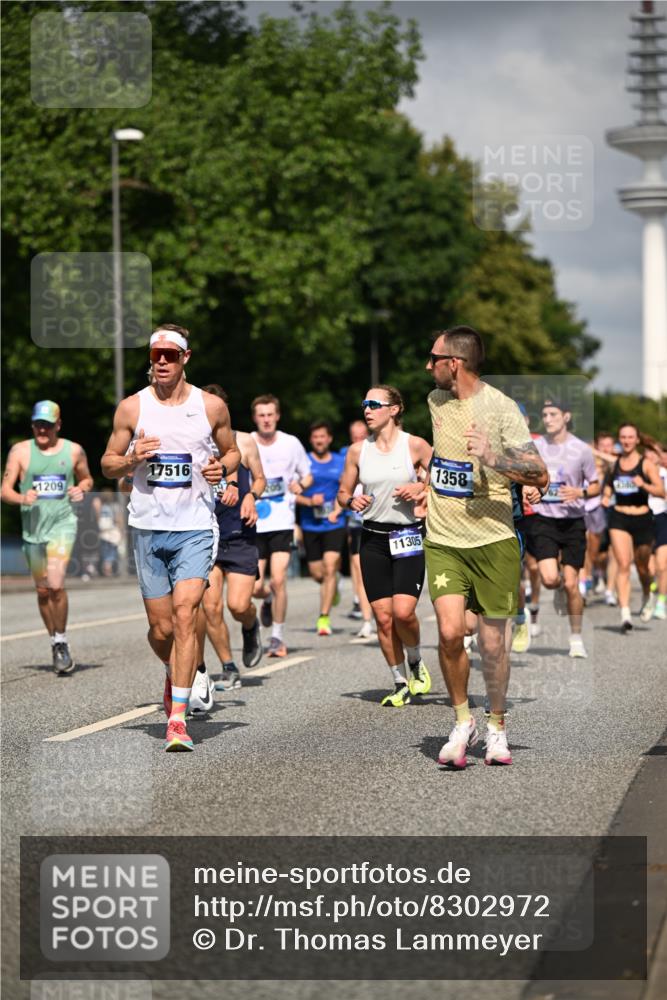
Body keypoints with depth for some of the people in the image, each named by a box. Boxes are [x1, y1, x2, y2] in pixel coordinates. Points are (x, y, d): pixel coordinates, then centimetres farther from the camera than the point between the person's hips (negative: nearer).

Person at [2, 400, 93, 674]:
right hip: (32, 526, 2)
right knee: (43, 591, 9)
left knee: (56, 584, -18)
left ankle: (62, 643, -2)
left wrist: (81, 489, -2)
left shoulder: (73, 451, 5)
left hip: (62, 522, -2)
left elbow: (87, 479, 21)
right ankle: (55, 643, 26)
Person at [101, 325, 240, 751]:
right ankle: (174, 673, 41)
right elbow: (108, 464, 9)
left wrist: (223, 467, -6)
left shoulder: (212, 406, 2)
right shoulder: (132, 407, 3)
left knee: (184, 615, -17)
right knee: (161, 628, 6)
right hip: (148, 528, 2)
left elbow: (232, 451, 17)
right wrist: (132, 459, -13)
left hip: (196, 528, -2)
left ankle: (177, 719, -17)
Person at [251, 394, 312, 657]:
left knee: (278, 580, -13)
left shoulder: (291, 444, 1)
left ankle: (278, 636, 1)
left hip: (282, 522, -1)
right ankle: (268, 600, 36)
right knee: (256, 588, -2)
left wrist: (300, 484, -8)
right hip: (253, 524, 1)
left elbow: (307, 475, 14)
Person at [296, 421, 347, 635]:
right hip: (310, 526, 1)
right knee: (317, 573, 6)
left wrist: (337, 510, -5)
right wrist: (309, 501, -16)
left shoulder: (341, 462, 6)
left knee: (330, 567, -15)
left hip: (335, 524, -1)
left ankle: (324, 617, -11)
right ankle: (333, 588, 43)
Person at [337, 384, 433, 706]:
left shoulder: (415, 446, -3)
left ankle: (416, 662, 14)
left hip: (408, 537, -3)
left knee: (403, 611, -16)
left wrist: (422, 487, -14)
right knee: (383, 616, 0)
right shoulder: (357, 451, 6)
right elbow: (343, 493, 15)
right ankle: (401, 685, 14)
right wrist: (352, 501, -7)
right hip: (373, 538, 3)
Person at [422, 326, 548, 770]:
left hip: (494, 540, -3)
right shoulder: (435, 400, 8)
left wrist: (493, 458, -27)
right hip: (443, 540, 3)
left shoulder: (501, 407, -10)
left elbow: (540, 476, -15)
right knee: (450, 632, -13)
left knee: (493, 641, 4)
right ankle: (463, 721, 6)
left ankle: (496, 726, 25)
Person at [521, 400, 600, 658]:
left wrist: (580, 493, -16)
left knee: (571, 584, -1)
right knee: (550, 579, -16)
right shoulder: (533, 448, 1)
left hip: (573, 522, -1)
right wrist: (528, 491, -7)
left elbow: (596, 486, 4)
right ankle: (559, 589, 22)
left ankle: (576, 639, 15)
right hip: (542, 519, 1)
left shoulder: (581, 450, -4)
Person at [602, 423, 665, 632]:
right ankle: (625, 614, -18)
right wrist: (606, 497, 3)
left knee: (642, 566, 13)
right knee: (623, 564, -14)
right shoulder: (614, 464, 6)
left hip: (642, 519, -1)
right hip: (619, 519, 1)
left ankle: (647, 597, 46)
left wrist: (644, 485, -28)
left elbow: (661, 492, -11)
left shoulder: (646, 464, -4)